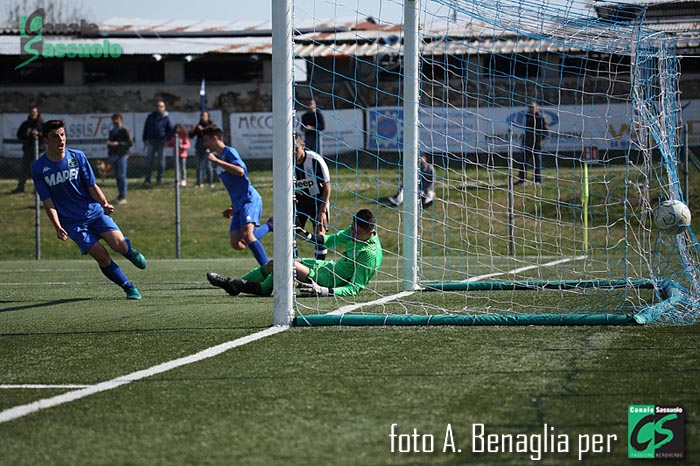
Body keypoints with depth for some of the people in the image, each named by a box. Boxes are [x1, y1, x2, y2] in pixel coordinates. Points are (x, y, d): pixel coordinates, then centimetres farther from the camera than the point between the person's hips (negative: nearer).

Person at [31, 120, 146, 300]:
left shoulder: (77, 157, -2)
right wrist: (57, 227, -17)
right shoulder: (38, 168, -5)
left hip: (94, 212, 1)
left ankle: (129, 251, 19)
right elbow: (47, 202, -4)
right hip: (72, 222, -1)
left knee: (118, 244, -18)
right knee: (101, 255, -15)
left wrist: (104, 204, -19)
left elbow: (92, 186, 0)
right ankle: (129, 288, 1)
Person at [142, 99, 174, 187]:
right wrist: (145, 139, 8)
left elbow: (171, 129, 1)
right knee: (149, 160, -3)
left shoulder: (166, 117, 1)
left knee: (161, 159, 5)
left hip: (162, 141, -2)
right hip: (151, 141, 2)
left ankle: (159, 178, 15)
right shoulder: (151, 116, 10)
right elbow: (146, 128, 15)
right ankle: (147, 179, -1)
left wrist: (168, 140, -7)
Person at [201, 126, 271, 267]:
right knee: (236, 244, -5)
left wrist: (216, 161, -19)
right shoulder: (219, 158, 25)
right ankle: (269, 226, 7)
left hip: (249, 199, -9)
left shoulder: (229, 152, -3)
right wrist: (233, 207, 26)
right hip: (239, 204, 9)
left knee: (246, 234, -27)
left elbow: (240, 171, -22)